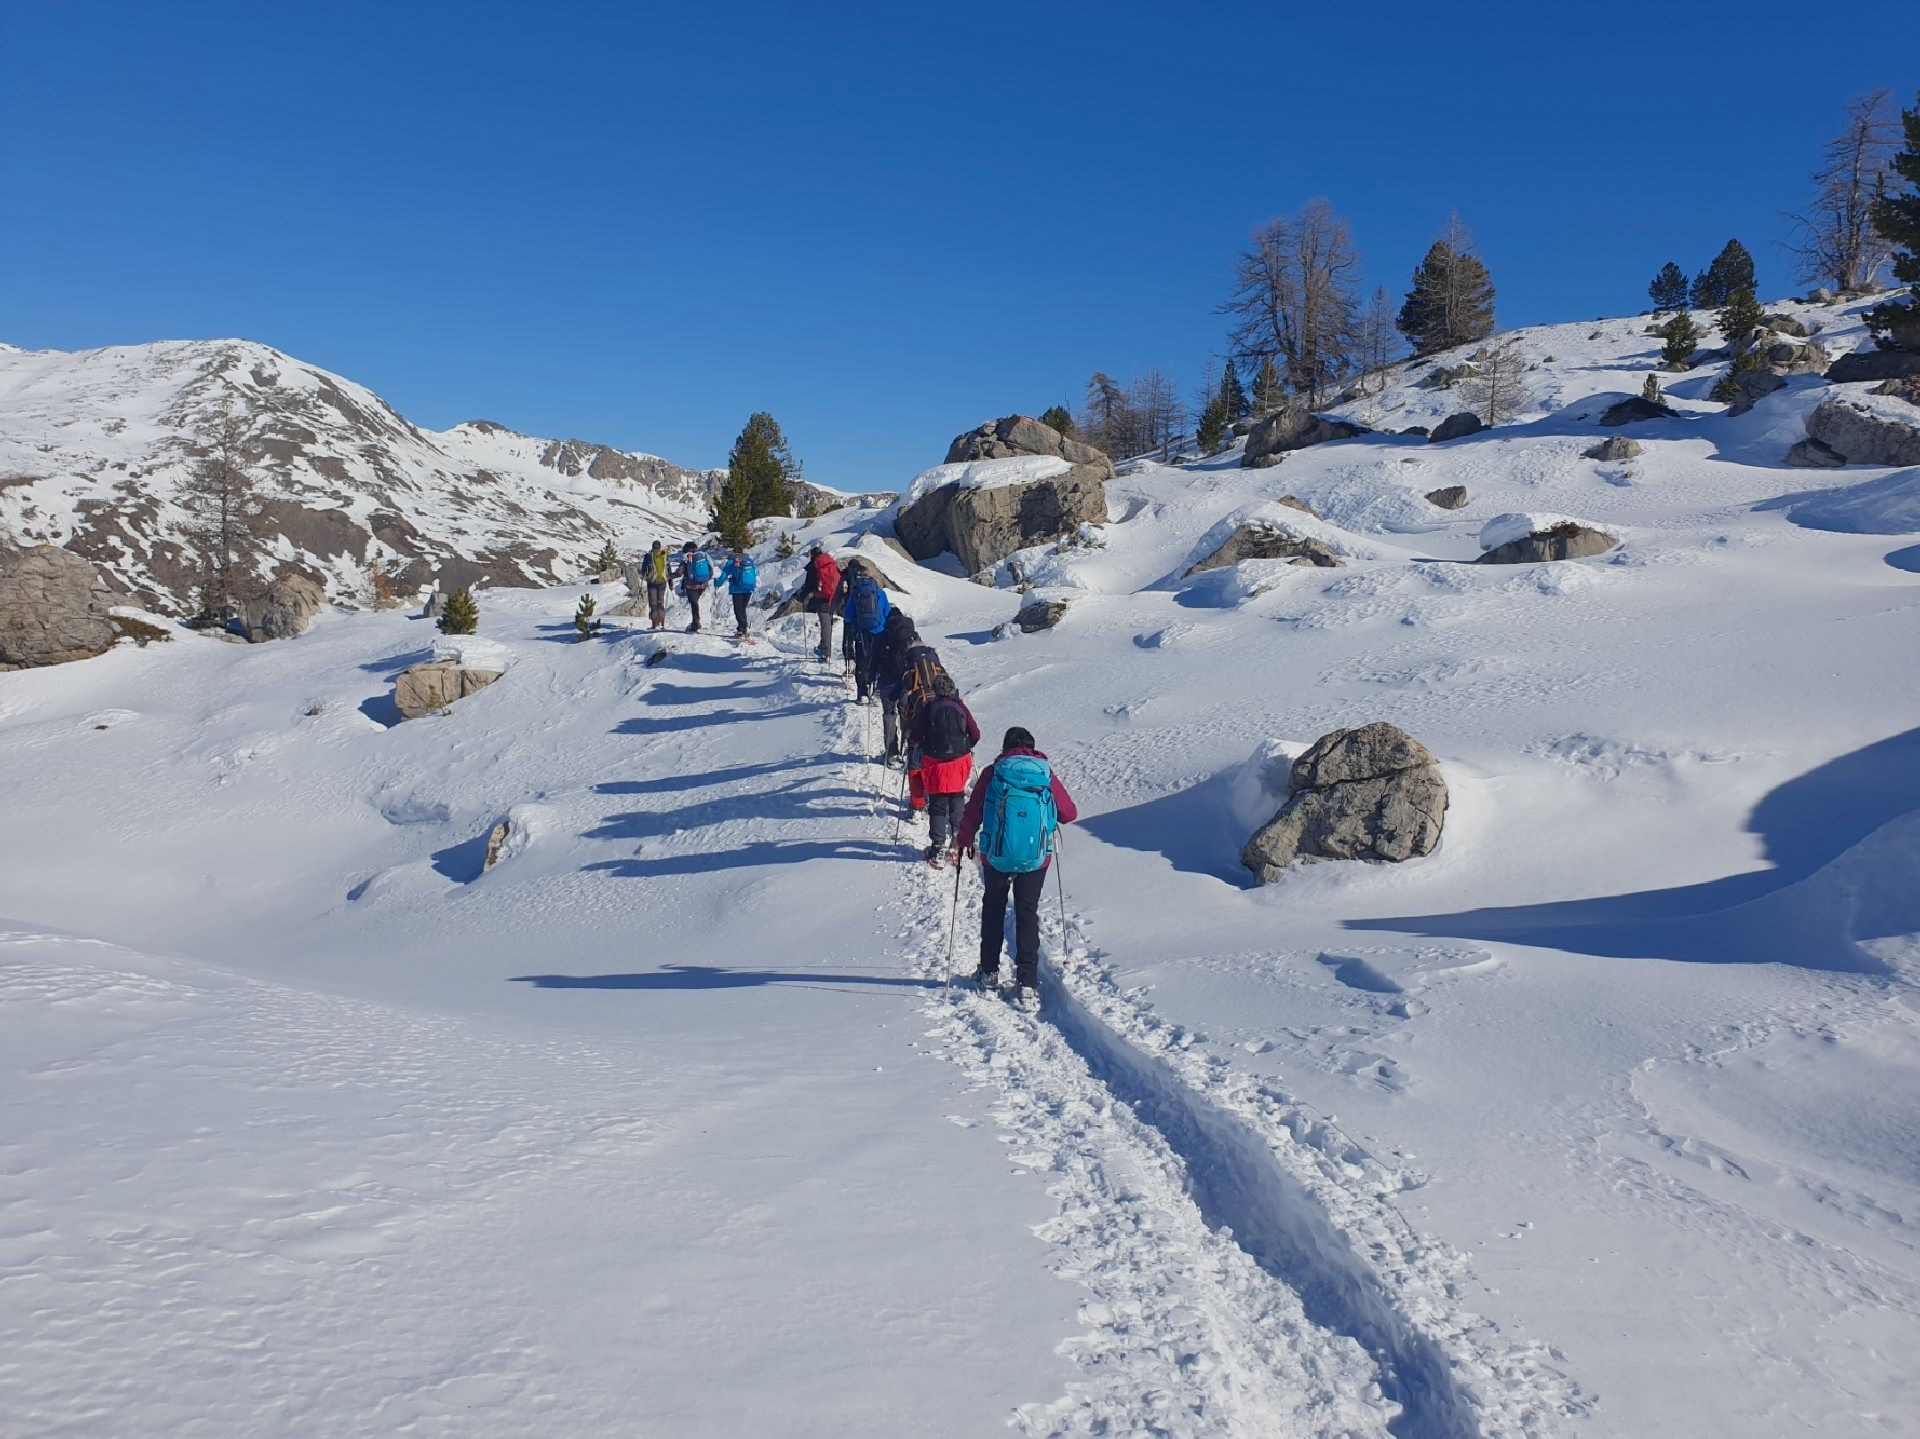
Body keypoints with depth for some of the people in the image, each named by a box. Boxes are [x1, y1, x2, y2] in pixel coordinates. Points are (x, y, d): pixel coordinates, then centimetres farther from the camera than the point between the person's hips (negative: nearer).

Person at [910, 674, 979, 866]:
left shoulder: (929, 710, -6)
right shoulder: (961, 708, -1)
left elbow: (915, 738, -4)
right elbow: (975, 735, 2)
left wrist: (914, 743, 19)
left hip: (935, 762, -1)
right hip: (960, 761, 1)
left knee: (937, 806, 5)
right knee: (957, 799, 20)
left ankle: (937, 848, 1)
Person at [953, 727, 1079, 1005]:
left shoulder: (993, 773, 0)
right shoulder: (1046, 774, 2)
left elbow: (972, 813, 0)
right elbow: (1069, 814, 6)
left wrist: (962, 843, 12)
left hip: (996, 856, 0)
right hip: (1036, 858, 0)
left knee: (993, 908, 20)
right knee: (1027, 913, 9)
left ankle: (989, 972, 28)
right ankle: (1028, 984, 2)